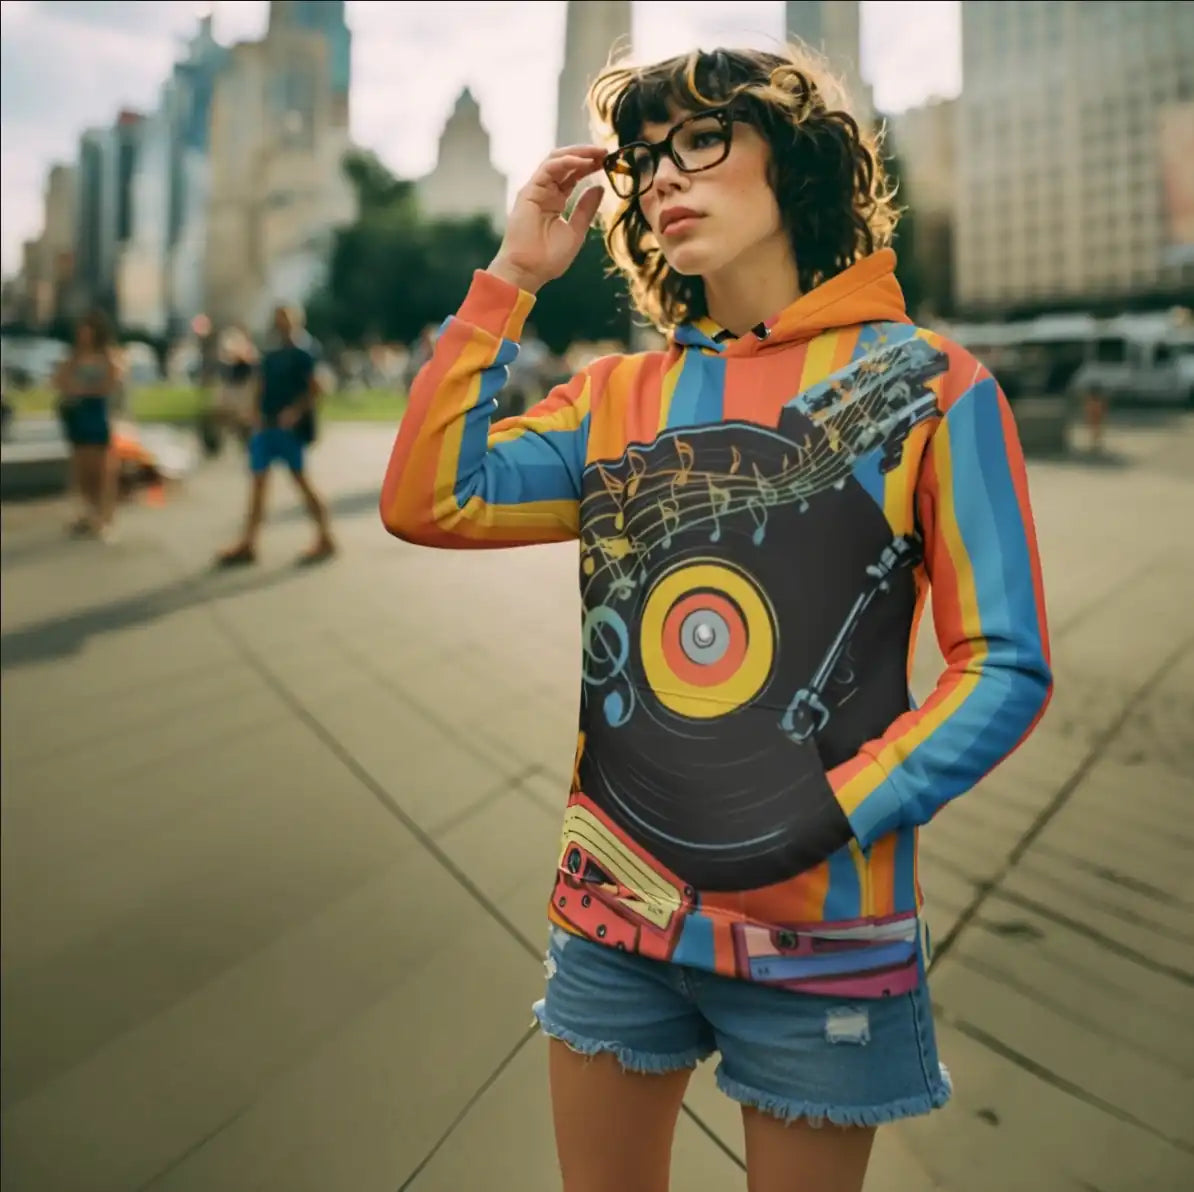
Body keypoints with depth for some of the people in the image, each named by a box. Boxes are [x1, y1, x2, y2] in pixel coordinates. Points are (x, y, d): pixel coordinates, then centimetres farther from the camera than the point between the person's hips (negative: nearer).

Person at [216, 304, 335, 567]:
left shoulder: (302, 355, -5)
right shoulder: (269, 357, 14)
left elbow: (315, 389, -11)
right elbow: (262, 389, 18)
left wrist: (296, 411, -21)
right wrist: (258, 414, 2)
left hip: (290, 428, -7)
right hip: (265, 426, 7)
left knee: (302, 481, -2)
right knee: (258, 482, 5)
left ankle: (325, 539, 10)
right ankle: (247, 544, 7)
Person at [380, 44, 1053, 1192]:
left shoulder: (926, 386, -7)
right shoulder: (620, 398, 4)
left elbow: (1004, 668, -8)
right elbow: (426, 501, -7)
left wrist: (828, 813, -18)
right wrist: (511, 274, -5)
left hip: (820, 930, -3)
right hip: (613, 911, 4)